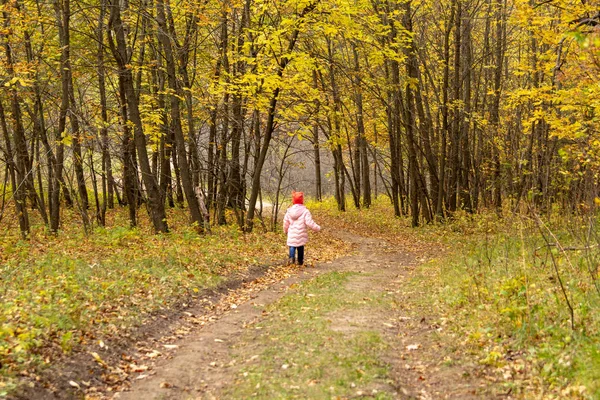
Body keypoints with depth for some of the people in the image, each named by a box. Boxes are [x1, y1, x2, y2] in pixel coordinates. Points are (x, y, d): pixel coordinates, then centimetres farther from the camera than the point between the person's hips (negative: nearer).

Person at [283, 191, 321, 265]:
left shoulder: (289, 211, 1)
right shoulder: (305, 211, -12)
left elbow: (286, 222, 9)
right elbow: (310, 223, -16)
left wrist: (285, 231, 26)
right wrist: (318, 228, -1)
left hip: (292, 234, 2)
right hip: (301, 234, -2)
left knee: (292, 246, 9)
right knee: (300, 247, 14)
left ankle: (292, 257, -19)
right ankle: (300, 261, 24)